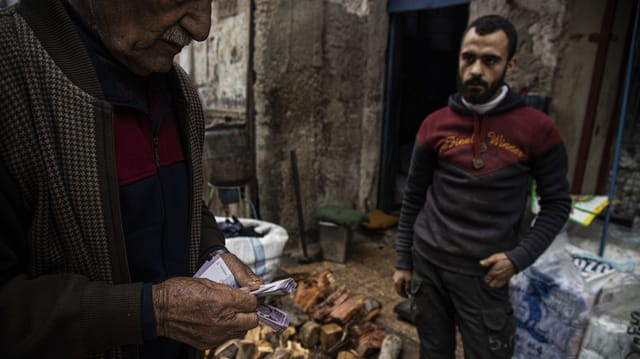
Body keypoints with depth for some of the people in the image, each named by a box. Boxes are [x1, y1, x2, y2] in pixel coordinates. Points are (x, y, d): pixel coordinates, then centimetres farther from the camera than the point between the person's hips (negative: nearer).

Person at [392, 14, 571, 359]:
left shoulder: (537, 129, -7)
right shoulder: (435, 124, -2)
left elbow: (557, 204, 1)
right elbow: (413, 198, 4)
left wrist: (519, 257, -11)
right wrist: (403, 261, 5)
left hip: (485, 271, -2)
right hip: (427, 261, 2)